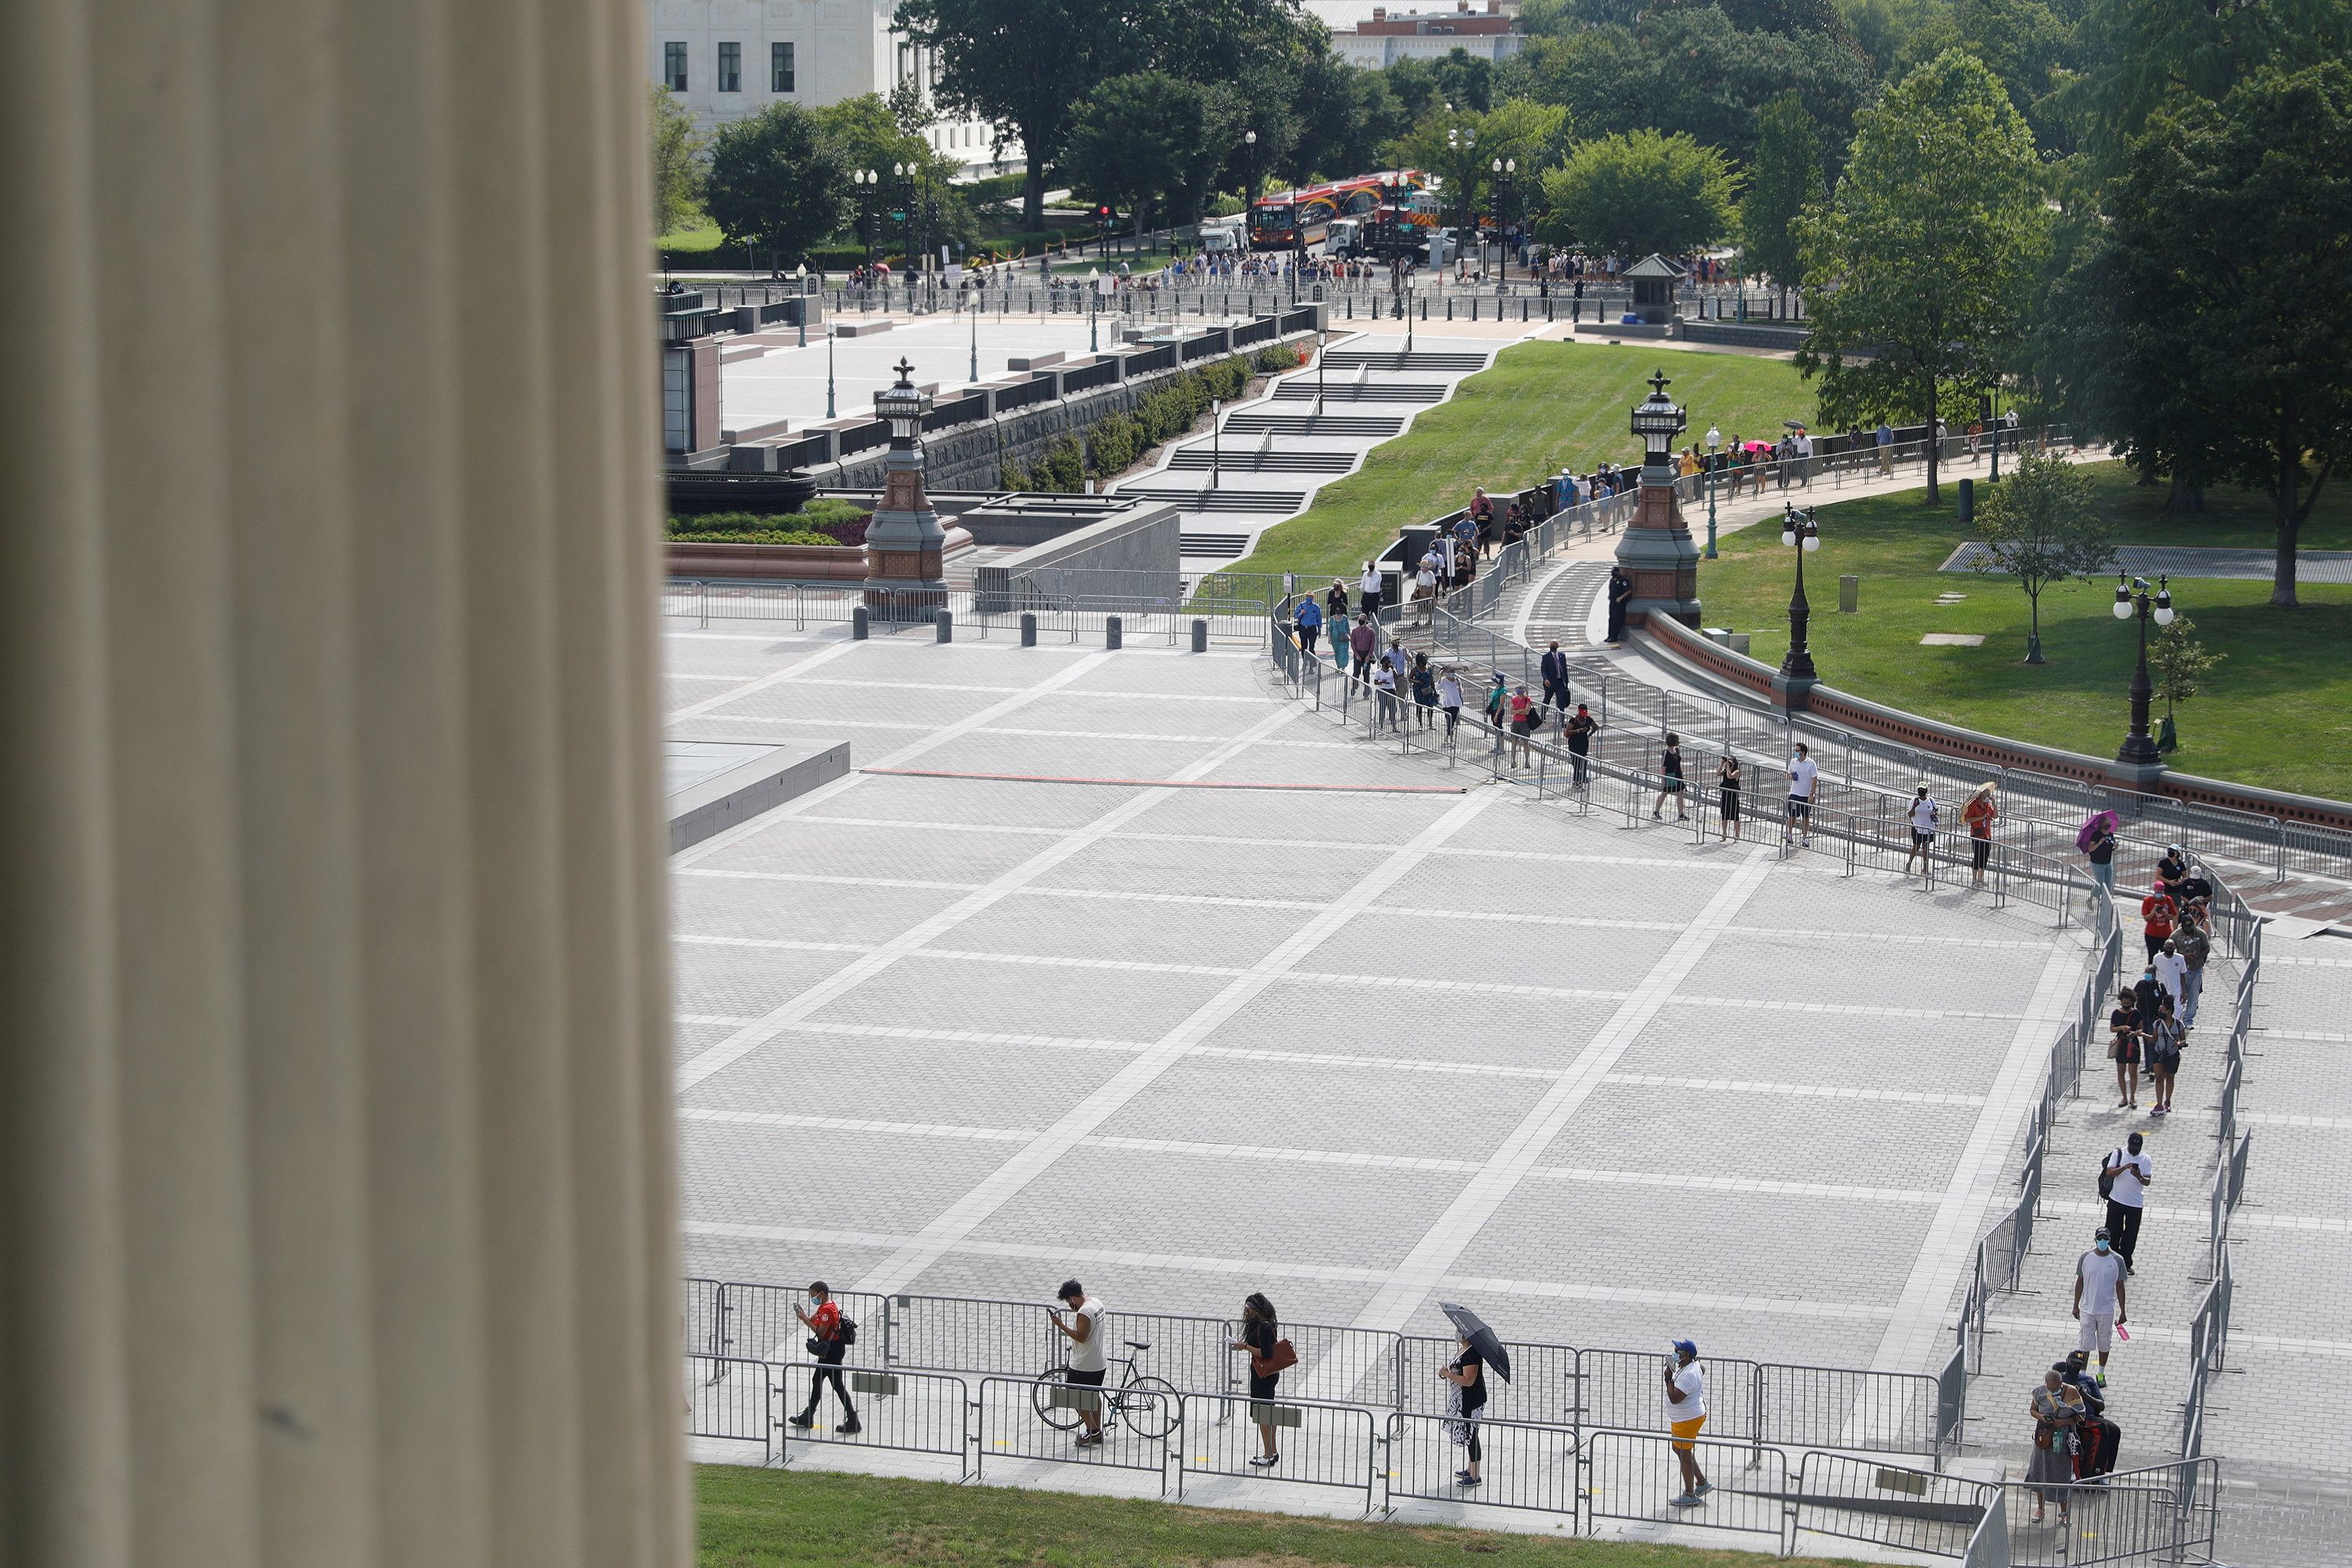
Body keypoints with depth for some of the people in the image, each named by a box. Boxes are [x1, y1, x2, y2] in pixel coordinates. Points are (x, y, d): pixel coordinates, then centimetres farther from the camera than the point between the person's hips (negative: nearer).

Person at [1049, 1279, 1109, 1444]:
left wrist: (1061, 1325, -25)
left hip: (1084, 1366, -10)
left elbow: (1081, 1337, -27)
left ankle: (1093, 1430, 4)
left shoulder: (1084, 1312, -24)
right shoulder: (1097, 1303, 6)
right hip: (1099, 1363, 10)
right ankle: (1097, 1432, 27)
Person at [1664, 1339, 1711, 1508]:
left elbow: (1674, 1398, -33)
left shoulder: (1688, 1375, -30)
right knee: (1679, 1449, 22)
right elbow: (1703, 1370, 28)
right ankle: (1702, 1482, 31)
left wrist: (1669, 1378, -24)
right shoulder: (1694, 1365, 2)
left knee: (1684, 1453, 1)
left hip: (1688, 1419, -11)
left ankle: (1690, 1496, 12)